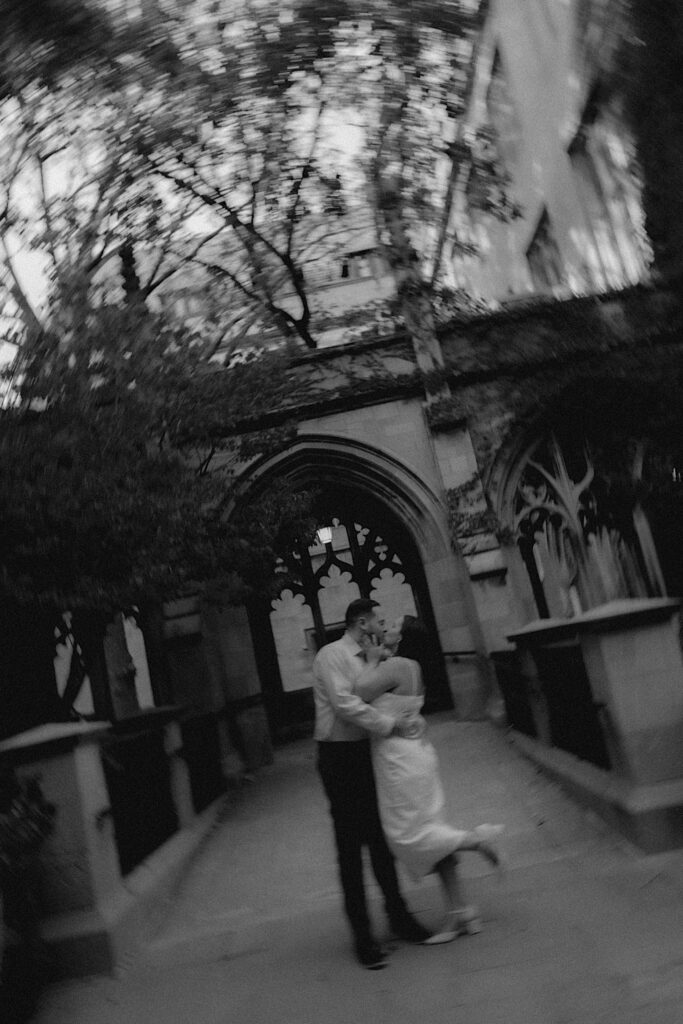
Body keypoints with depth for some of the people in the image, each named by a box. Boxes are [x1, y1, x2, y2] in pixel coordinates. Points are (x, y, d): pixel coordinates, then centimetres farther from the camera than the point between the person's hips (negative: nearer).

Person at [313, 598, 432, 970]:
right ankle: (362, 935, 12)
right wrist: (387, 722, -22)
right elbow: (343, 703, -23)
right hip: (340, 755, -7)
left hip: (367, 754, 7)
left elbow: (377, 700, 10)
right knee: (350, 848, 2)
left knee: (381, 840, 16)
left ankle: (398, 915, 29)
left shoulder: (367, 659, 14)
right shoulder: (331, 655, -12)